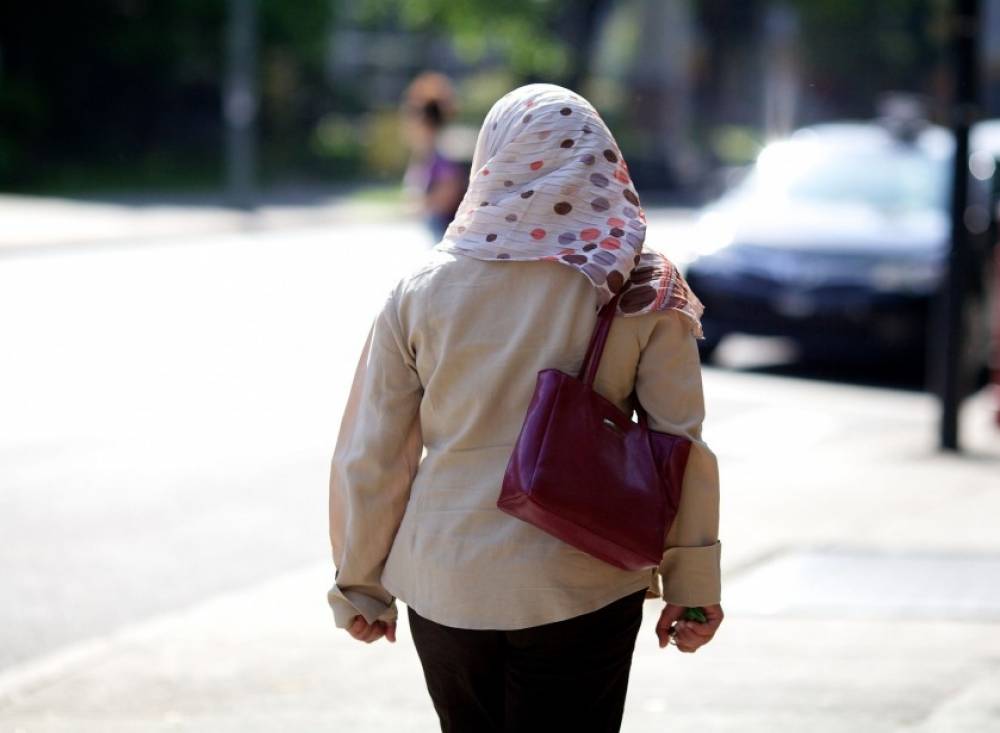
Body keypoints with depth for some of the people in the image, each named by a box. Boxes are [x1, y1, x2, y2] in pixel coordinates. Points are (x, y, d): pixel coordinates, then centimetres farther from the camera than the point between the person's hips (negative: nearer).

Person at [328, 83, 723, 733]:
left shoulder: (421, 294, -3)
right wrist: (690, 588, 4)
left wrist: (360, 584, 12)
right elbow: (681, 445, -6)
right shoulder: (646, 295, -6)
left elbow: (370, 456, 0)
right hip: (582, 594, -2)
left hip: (445, 589, 2)